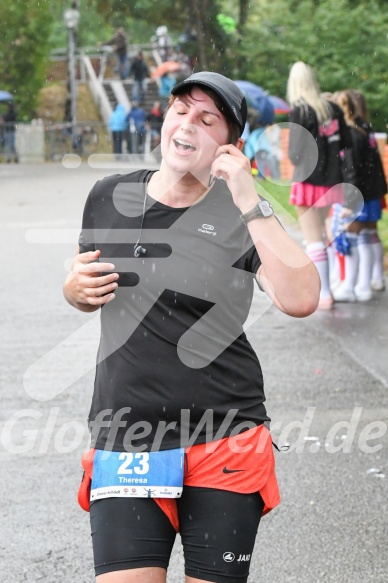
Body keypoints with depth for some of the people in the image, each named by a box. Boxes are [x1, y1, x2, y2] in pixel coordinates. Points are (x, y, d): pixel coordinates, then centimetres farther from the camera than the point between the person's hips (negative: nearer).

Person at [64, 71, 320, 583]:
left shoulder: (241, 215, -3)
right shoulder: (109, 198, 7)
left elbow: (300, 300, -21)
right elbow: (81, 293, 24)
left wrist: (249, 204, -21)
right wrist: (78, 287, 0)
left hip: (225, 440, -2)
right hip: (125, 438, 2)